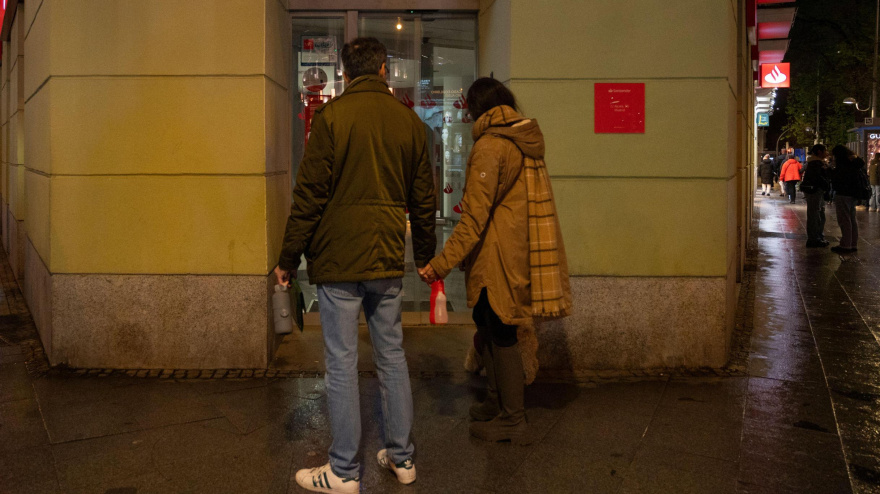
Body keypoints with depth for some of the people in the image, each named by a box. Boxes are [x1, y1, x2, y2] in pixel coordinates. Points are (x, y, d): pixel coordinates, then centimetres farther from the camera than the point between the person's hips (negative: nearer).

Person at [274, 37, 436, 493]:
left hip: (338, 260, -5)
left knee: (341, 365, 2)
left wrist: (289, 257, -2)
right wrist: (425, 256, 23)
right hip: (388, 261, 5)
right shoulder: (409, 121, 8)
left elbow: (310, 194, -10)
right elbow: (423, 199, 12)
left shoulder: (331, 116, -7)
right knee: (392, 357, 14)